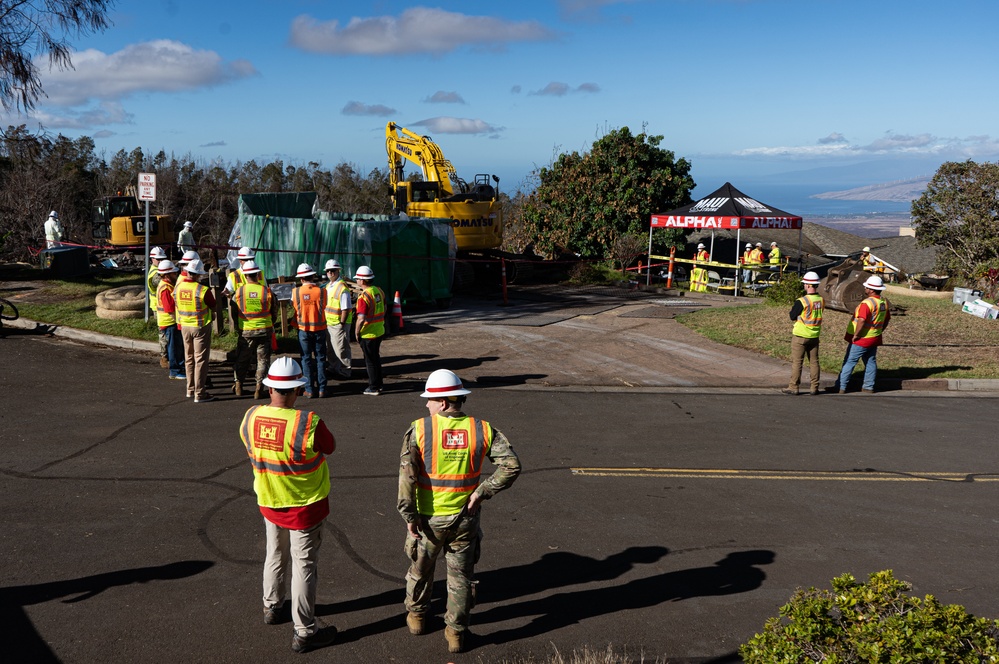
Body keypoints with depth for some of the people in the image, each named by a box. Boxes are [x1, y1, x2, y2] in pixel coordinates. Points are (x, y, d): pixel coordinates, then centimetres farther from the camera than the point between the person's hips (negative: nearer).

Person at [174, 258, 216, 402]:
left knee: (189, 358, 18)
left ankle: (190, 389, 28)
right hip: (201, 327, -6)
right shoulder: (203, 290, -21)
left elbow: (177, 305, 9)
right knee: (201, 360, 0)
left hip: (184, 327, 6)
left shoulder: (177, 287, -4)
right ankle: (199, 393, 2)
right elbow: (214, 307, -8)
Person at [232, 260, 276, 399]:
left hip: (246, 331, 1)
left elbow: (233, 307, 6)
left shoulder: (239, 291, -8)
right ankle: (259, 387, 2)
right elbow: (274, 312, 2)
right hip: (265, 330, -1)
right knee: (263, 359, 7)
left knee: (241, 359, 15)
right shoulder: (267, 291, -8)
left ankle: (238, 386, 21)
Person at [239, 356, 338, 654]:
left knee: (275, 556, 26)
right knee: (304, 565, 7)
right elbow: (330, 447, -10)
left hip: (269, 503, 5)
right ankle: (304, 632, 15)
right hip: (306, 506, -5)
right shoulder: (308, 423, -29)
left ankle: (272, 607, 46)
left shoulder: (250, 418, -13)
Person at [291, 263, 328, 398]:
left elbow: (294, 306, 4)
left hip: (304, 330, 0)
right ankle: (321, 389, 9)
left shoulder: (295, 292, -10)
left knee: (306, 359, 8)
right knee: (320, 358, 9)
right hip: (320, 329, 0)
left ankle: (310, 390, 8)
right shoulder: (322, 291, -11)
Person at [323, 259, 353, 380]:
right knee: (331, 348, 19)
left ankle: (344, 371, 12)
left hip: (339, 324, -9)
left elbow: (345, 309, -21)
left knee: (341, 349, 0)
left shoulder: (342, 288, -19)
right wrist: (326, 321, 15)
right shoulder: (328, 286, 10)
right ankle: (334, 368, 34)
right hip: (329, 323, 9)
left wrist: (341, 324, -19)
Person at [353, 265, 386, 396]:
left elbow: (361, 319, -28)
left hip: (368, 334, -8)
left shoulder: (364, 297, -23)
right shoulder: (379, 291, 2)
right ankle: (378, 384, 31)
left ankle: (373, 388, 13)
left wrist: (356, 332, -14)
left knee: (370, 361, 5)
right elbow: (384, 308, 15)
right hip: (380, 331, 8)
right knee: (376, 357, 21)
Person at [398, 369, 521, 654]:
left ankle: (417, 616, 43)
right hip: (464, 517, 1)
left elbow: (406, 475, -19)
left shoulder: (419, 429, -15)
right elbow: (511, 465, -13)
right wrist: (482, 492, -10)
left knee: (420, 569, 23)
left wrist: (409, 516, -13)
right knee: (460, 576, 17)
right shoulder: (482, 430, -9)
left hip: (428, 517, -1)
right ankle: (456, 633, 26)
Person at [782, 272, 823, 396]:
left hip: (800, 336, -5)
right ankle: (815, 387, 15)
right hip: (815, 335, 5)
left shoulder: (801, 301, -19)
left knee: (797, 362, 2)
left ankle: (793, 387, 5)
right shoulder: (821, 300, -1)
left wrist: (791, 310, 10)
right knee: (814, 361, 12)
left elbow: (793, 316, -10)